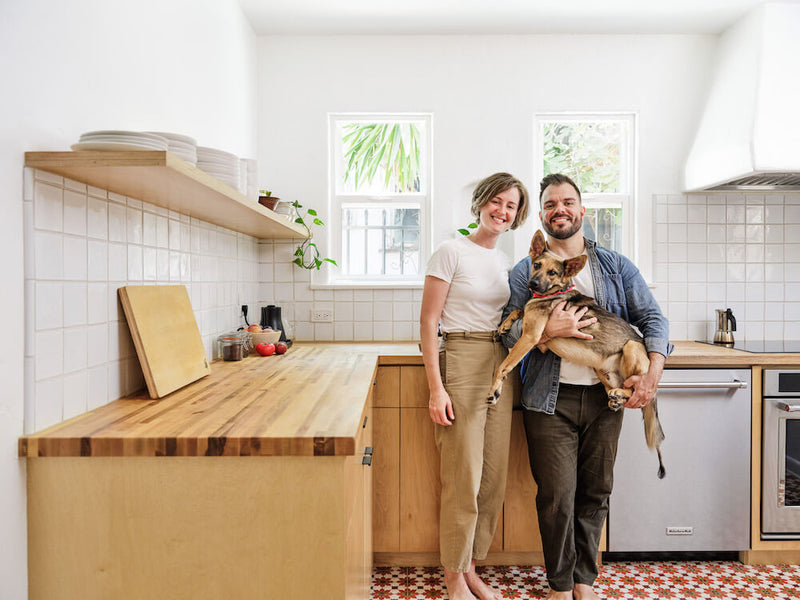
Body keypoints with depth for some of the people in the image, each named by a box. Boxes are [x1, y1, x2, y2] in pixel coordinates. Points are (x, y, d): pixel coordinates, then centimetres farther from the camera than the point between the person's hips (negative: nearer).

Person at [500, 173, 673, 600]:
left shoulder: (616, 267, 11)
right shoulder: (525, 271, 5)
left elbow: (652, 318, 5)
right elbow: (509, 332, -2)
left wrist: (652, 372, -10)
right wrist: (547, 330, -20)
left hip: (606, 396, 2)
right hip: (551, 399, -2)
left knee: (596, 492, 12)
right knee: (557, 495, 2)